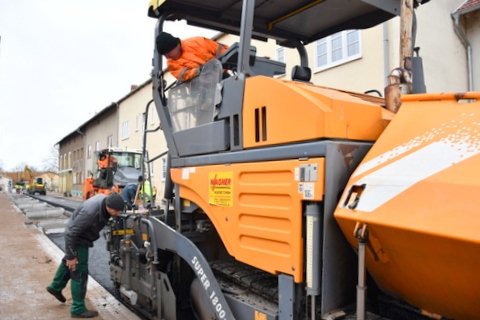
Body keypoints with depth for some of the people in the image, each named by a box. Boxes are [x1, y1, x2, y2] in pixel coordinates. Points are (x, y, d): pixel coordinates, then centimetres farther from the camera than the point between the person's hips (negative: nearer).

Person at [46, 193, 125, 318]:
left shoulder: (105, 199, -17)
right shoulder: (90, 212, -40)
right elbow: (71, 233, -30)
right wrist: (71, 256, -22)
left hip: (81, 236, 9)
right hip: (76, 239, -9)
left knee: (68, 263, 29)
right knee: (80, 273, 0)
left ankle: (55, 287, 52)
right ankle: (78, 309, 14)